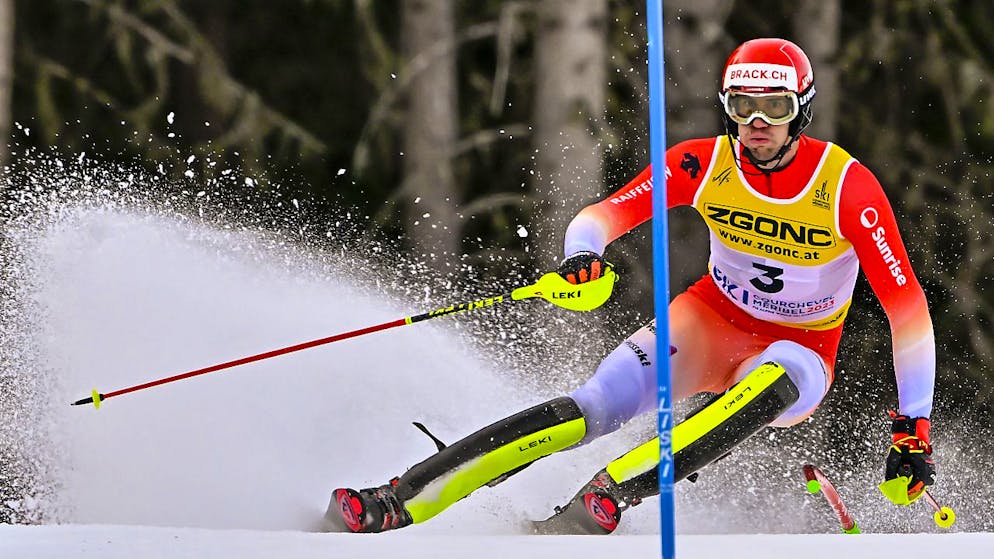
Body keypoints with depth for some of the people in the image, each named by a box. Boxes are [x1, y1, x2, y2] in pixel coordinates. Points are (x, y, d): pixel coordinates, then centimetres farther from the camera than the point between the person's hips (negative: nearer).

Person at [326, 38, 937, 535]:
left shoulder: (848, 186, -21)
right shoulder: (701, 163, -13)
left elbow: (907, 306, -20)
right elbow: (601, 215, -12)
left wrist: (914, 427, -25)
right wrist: (584, 254, -38)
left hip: (800, 352, -1)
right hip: (710, 320, 2)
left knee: (776, 381, -39)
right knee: (596, 408, -23)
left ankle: (609, 492, -47)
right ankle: (401, 502, -26)